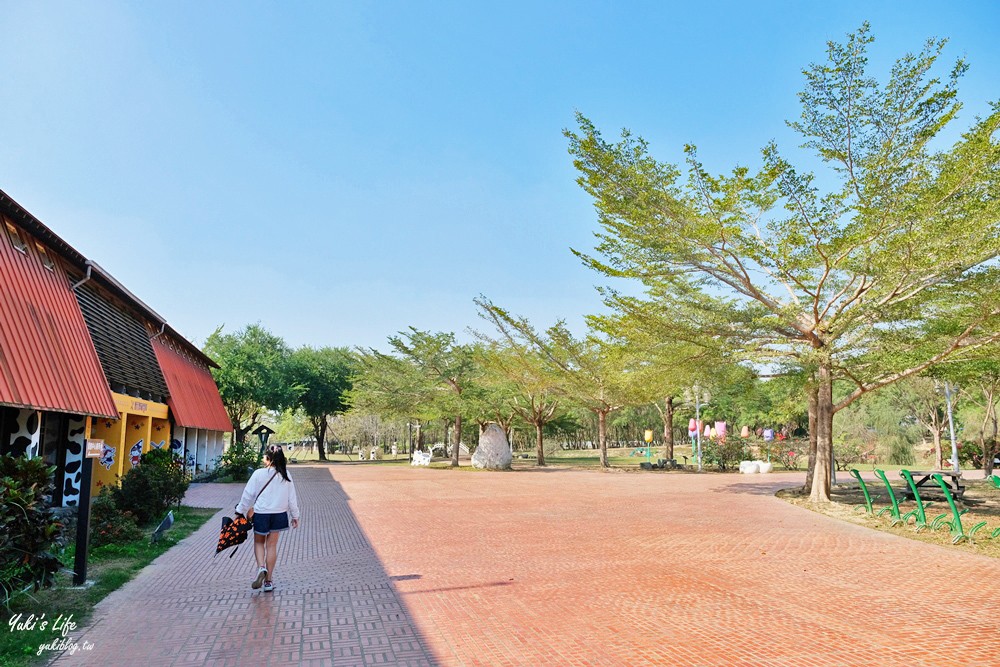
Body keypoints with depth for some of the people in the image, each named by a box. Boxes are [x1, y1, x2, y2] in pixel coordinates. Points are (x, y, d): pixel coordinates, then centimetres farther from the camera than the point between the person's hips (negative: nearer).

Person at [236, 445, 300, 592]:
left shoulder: (258, 474, -12)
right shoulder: (285, 476, -4)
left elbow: (248, 495, -5)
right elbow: (292, 498, 2)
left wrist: (240, 511, 9)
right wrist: (295, 516, 12)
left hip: (261, 514, -2)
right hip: (279, 514, 2)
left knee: (259, 542, 19)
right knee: (272, 546, 11)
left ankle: (261, 568, -6)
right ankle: (268, 581, 15)